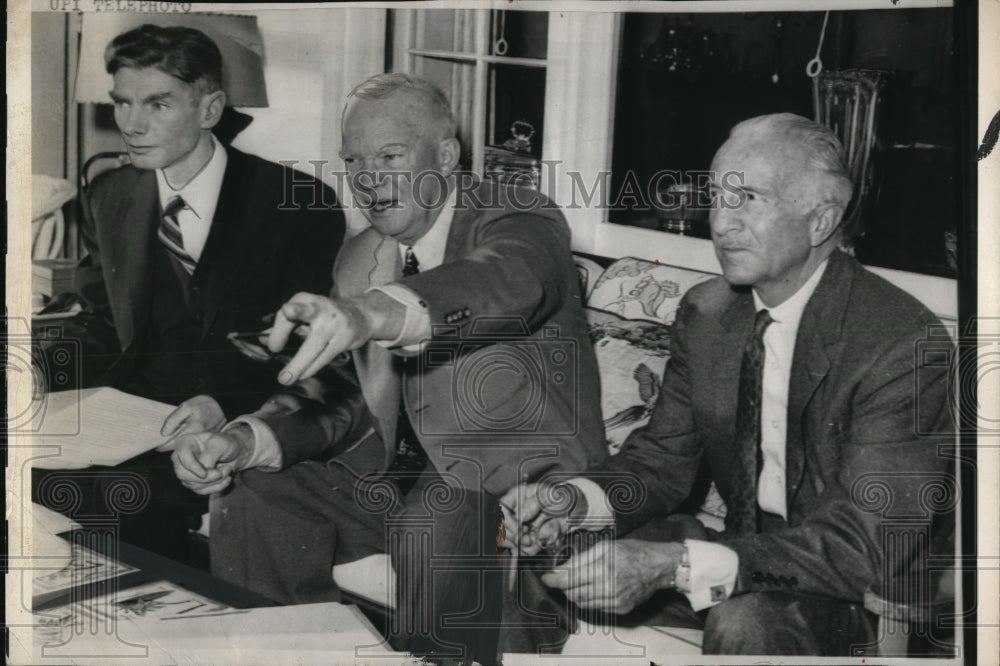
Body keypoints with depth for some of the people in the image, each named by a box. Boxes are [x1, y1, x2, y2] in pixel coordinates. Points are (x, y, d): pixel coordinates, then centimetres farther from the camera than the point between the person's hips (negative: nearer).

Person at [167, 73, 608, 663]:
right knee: (248, 501, -8)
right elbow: (341, 396, 8)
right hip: (403, 475, 7)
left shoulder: (522, 221, -12)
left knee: (431, 532, -36)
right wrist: (245, 440, -13)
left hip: (528, 480, -7)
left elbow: (504, 281, -37)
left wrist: (373, 314, -56)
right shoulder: (360, 259, 11)